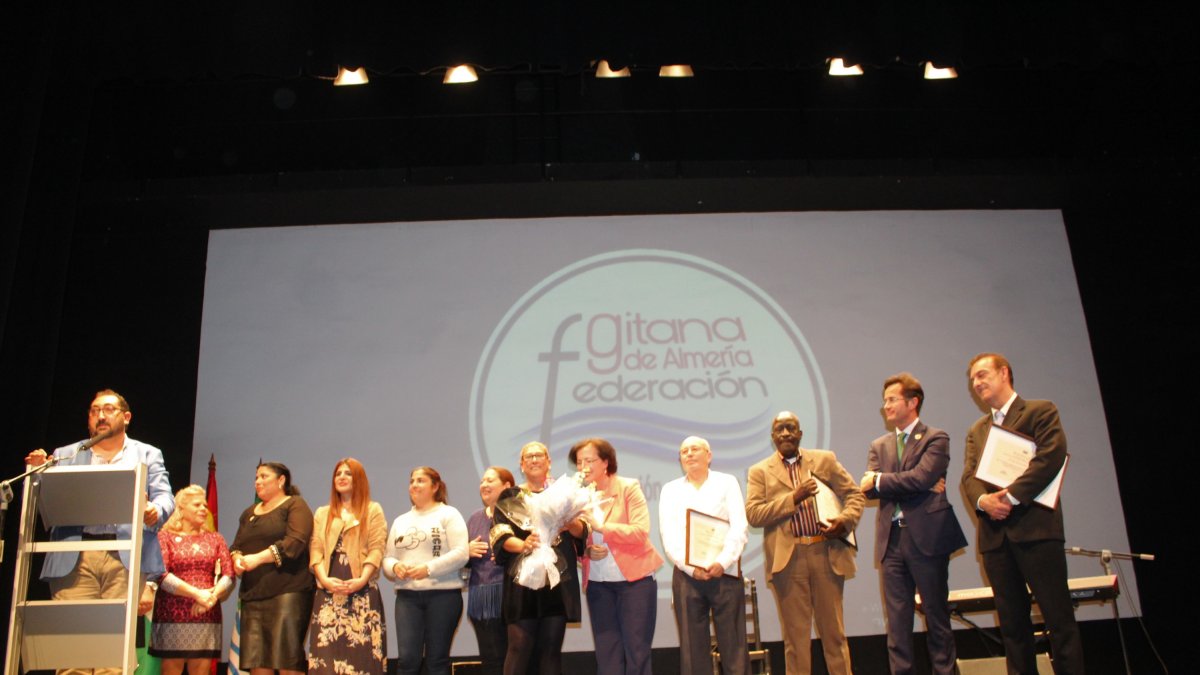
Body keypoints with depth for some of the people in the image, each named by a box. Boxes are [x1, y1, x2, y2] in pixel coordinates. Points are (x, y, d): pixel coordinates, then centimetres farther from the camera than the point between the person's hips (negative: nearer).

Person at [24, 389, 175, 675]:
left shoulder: (147, 454, 18)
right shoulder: (66, 455, 22)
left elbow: (164, 497, 5)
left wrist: (155, 512, -19)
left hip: (126, 559, -1)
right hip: (74, 559, 1)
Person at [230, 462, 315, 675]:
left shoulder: (295, 505, 3)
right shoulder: (249, 513, 25)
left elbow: (295, 542, -12)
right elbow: (236, 546, 18)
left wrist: (258, 558, -18)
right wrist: (237, 559, -5)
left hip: (287, 591, -6)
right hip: (252, 594, 6)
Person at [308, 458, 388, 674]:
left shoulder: (373, 510, 9)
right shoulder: (322, 513, 20)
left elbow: (376, 549, -1)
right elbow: (316, 549, 9)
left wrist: (362, 579, -15)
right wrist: (324, 579, -8)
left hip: (362, 590, -3)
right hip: (329, 591, 3)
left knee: (362, 651, -6)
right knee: (327, 648, -4)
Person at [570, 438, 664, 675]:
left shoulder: (629, 487, -7)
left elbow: (640, 532, -16)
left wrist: (602, 525, -22)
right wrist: (587, 550, -12)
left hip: (634, 580, -3)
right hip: (598, 584, 4)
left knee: (636, 652, -1)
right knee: (606, 654, 6)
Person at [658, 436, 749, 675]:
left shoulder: (727, 482, 9)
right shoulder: (670, 490, 12)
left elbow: (739, 527, -1)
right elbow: (668, 535, 1)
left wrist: (722, 562, -15)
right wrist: (690, 567, -13)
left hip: (725, 571, -1)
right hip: (686, 573, 1)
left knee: (733, 641, -2)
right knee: (692, 644, 1)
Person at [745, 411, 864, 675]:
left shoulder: (825, 460, 11)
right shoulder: (760, 472, 7)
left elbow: (855, 494, 11)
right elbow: (753, 514, -4)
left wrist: (846, 519, -10)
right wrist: (793, 498, -13)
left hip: (827, 554, 1)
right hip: (788, 560, -1)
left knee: (833, 631, 8)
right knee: (795, 635, 6)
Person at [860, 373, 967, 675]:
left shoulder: (935, 438, 0)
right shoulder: (879, 445, 15)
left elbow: (922, 478, -16)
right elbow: (868, 488, -1)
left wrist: (880, 480, -7)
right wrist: (911, 484, -11)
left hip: (927, 537, -4)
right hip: (892, 540, 4)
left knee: (936, 615, 6)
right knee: (897, 619, 5)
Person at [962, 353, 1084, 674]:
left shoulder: (1041, 411, 3)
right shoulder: (976, 430, 21)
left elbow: (1052, 456, -12)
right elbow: (969, 476, 10)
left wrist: (1011, 496, -16)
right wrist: (983, 500, -12)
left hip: (1035, 527, -5)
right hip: (995, 534, 6)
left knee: (1059, 617, -4)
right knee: (1012, 623, 6)